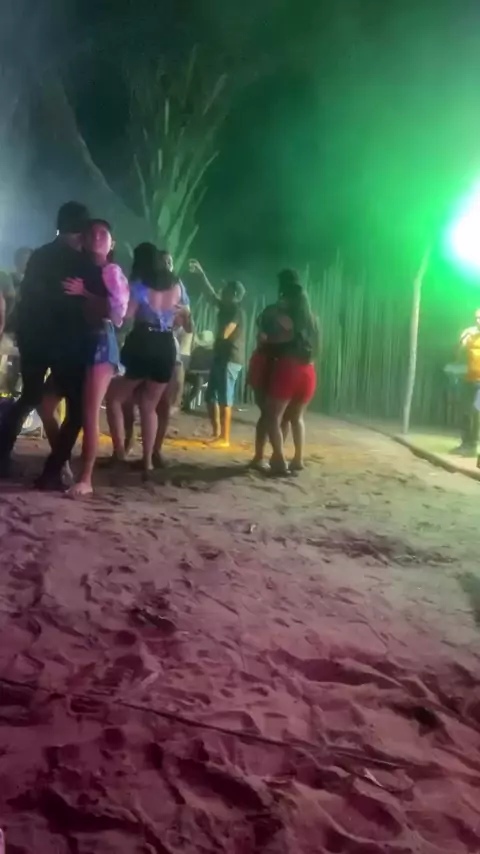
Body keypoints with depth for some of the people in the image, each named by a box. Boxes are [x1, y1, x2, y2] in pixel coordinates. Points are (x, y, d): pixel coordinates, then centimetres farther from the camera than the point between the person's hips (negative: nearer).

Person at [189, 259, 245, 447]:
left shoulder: (236, 311, -11)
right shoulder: (226, 308, 15)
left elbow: (224, 334, -17)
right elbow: (211, 294, 26)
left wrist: (214, 343, 4)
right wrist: (202, 273, 26)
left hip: (230, 359, -9)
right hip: (221, 357, 9)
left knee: (224, 399, -8)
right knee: (211, 396, 11)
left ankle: (224, 438, -5)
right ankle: (216, 433, 18)